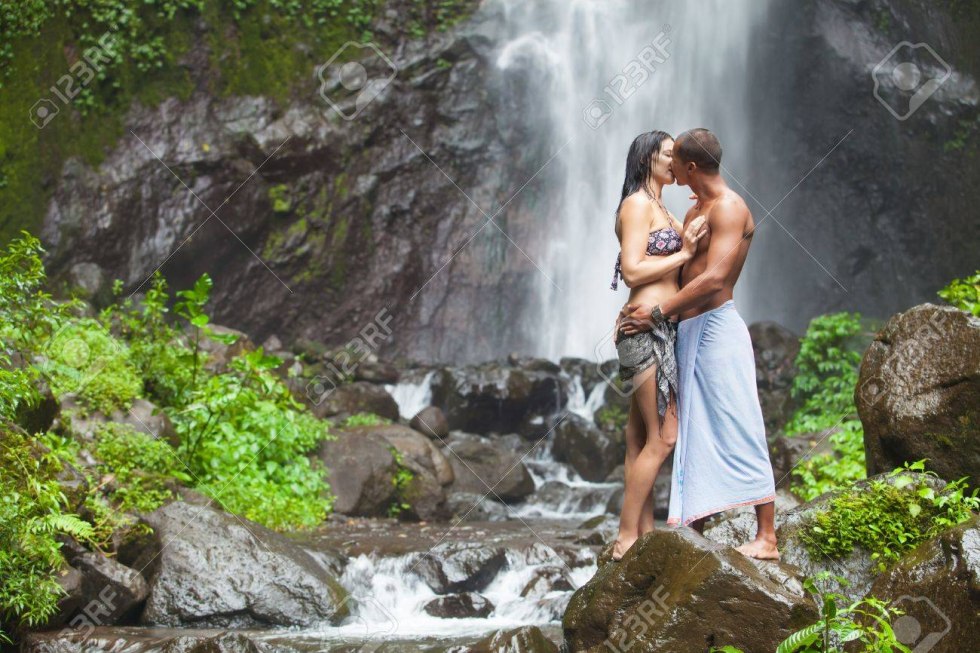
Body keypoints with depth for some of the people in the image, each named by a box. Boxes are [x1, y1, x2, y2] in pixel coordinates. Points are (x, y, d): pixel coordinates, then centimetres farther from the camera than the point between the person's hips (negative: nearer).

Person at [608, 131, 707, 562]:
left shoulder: (659, 208, 22)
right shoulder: (638, 204, -8)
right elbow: (632, 271, -17)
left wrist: (688, 246, 3)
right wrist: (683, 254, -10)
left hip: (657, 331, 10)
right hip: (645, 326, -10)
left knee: (642, 436, 9)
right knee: (663, 437, -10)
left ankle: (644, 533, 11)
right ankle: (626, 538, -7)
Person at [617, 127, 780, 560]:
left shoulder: (729, 208, -12)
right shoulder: (695, 211, 19)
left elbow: (713, 279, -21)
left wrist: (658, 312, -17)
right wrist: (637, 307, 9)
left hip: (715, 328, -10)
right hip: (687, 334, 10)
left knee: (738, 433, -9)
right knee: (692, 439, 8)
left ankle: (766, 538, -7)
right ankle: (696, 535, 10)